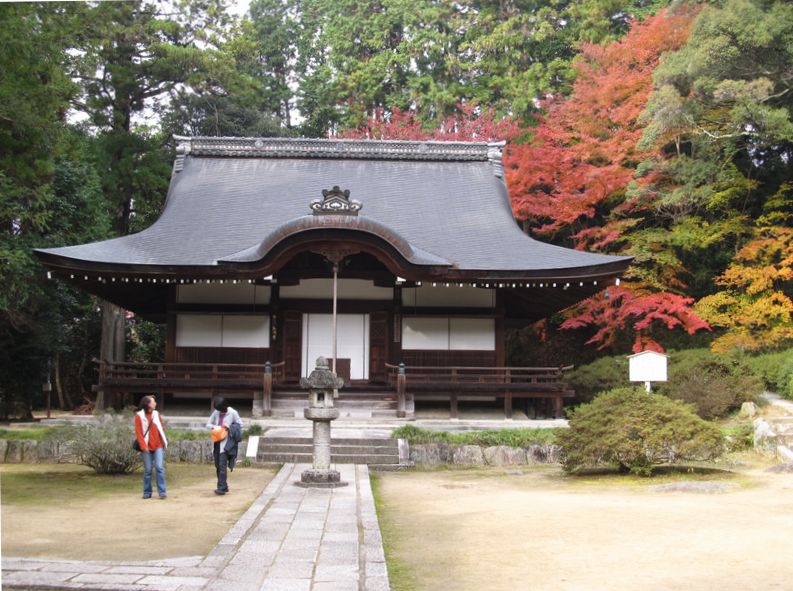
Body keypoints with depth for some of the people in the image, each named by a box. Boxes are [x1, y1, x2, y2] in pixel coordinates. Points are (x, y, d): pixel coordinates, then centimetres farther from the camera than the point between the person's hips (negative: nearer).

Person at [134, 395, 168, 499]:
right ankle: (147, 492, 13)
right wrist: (143, 446, -11)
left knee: (160, 468, -6)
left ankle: (162, 492, -4)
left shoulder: (156, 414, 10)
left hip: (158, 446, 2)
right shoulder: (139, 415, -2)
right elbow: (138, 432, -5)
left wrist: (164, 441, 4)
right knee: (147, 470, 2)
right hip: (147, 447, -2)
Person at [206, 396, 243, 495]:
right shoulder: (216, 412, 6)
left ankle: (222, 488, -13)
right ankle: (223, 486, 21)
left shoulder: (232, 413, -6)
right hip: (217, 442, 6)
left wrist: (230, 427, -15)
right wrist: (214, 427, -9)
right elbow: (208, 424, 13)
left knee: (222, 466, -13)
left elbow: (240, 425, 1)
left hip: (226, 443, -6)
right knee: (218, 466, 10)